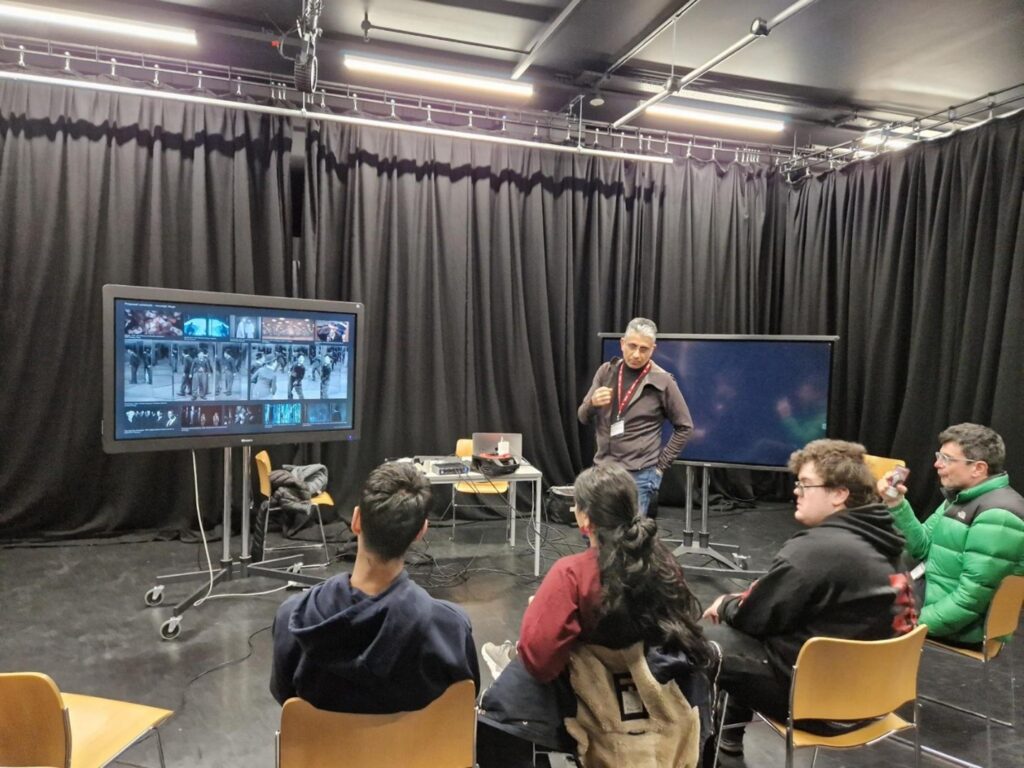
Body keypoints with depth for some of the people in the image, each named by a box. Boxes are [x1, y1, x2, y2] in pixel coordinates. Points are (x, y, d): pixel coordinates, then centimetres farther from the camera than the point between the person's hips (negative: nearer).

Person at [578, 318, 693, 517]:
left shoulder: (662, 381, -8)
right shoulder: (606, 372, 3)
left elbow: (684, 426, 0)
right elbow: (583, 417, 8)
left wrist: (661, 464, -4)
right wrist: (592, 403, -14)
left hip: (640, 474, -5)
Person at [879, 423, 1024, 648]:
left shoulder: (997, 515, -21)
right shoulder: (961, 496, 8)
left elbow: (972, 597, -25)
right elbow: (923, 547, 9)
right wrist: (896, 504, -5)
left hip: (960, 629, -8)